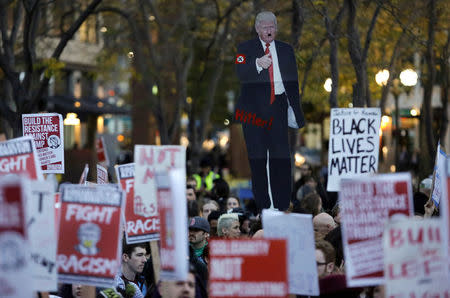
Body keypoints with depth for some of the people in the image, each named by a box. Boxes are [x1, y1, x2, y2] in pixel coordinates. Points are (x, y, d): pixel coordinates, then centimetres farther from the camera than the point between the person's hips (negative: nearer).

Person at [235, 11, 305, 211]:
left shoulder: (286, 50, 14)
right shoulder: (245, 49, 6)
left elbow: (293, 81, 15)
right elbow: (240, 74, -12)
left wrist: (295, 110, 9)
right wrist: (257, 64, -31)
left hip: (278, 109, 2)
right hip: (254, 109, -1)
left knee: (281, 156, -4)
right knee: (257, 158, 1)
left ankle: (282, 205, 0)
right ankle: (262, 206, 5)